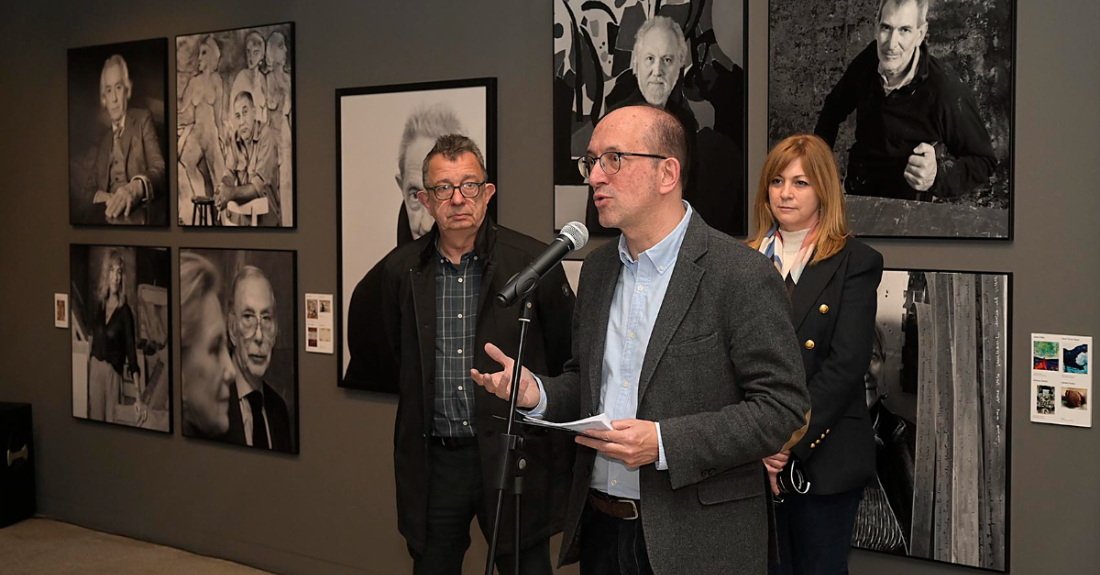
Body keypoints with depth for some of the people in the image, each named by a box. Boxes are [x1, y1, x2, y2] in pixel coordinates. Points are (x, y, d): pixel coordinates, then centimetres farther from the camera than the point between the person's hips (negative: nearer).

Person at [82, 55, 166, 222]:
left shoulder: (143, 119, 7)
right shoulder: (103, 142, 23)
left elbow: (160, 170, -8)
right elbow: (88, 191, 20)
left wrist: (135, 188, -30)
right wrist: (99, 196, -5)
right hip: (107, 219, 5)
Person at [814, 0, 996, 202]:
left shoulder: (947, 90, -23)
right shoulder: (868, 60, -6)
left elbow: (984, 162, -14)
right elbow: (834, 107, 15)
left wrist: (938, 175, -33)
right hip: (854, 194, 3)